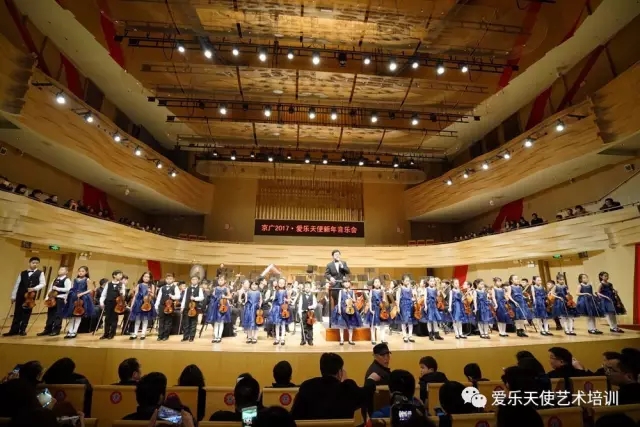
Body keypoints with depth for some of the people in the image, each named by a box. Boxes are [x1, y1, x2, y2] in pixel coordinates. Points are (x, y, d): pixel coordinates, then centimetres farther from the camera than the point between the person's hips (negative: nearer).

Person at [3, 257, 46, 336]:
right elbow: (16, 285, 9)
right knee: (17, 312, 6)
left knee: (27, 313, 5)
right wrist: (13, 296, 6)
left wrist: (34, 288, -19)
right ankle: (14, 330, 14)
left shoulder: (40, 273, 2)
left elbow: (43, 283, -4)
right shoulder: (22, 273, 9)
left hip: (31, 296, -2)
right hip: (20, 295, 2)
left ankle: (22, 330, 15)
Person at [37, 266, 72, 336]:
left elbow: (68, 289, -19)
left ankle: (56, 330, 6)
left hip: (61, 299, -7)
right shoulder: (55, 280, 17)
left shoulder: (67, 280, -7)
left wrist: (57, 288, -20)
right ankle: (47, 330, 19)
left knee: (58, 315, -1)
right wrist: (47, 297, 6)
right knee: (50, 314, 11)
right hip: (52, 299, 7)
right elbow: (50, 289, 16)